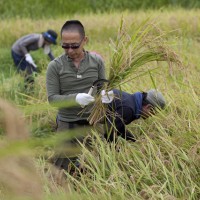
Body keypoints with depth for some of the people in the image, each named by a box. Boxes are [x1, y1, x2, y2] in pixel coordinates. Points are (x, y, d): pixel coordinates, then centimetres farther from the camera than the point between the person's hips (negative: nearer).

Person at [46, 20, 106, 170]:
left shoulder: (97, 61, -3)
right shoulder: (55, 66, -9)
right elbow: (52, 97, -10)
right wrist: (75, 98, -27)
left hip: (93, 122, 2)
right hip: (68, 124, -2)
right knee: (61, 168, 5)